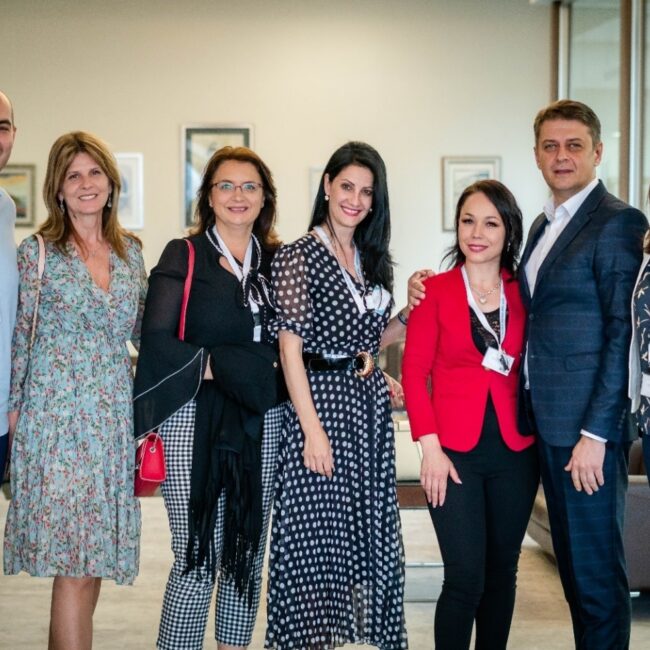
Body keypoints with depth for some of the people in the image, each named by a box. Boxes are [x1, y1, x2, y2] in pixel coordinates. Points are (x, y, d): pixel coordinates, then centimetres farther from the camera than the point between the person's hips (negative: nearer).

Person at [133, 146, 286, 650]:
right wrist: (222, 368, -12)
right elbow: (157, 340, -8)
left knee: (248, 554, 10)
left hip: (260, 421, 4)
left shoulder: (277, 260, 12)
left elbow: (287, 341, 15)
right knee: (197, 561, -5)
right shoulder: (184, 257, 1)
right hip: (195, 419, -4)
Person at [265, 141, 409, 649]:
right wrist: (312, 429, -17)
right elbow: (290, 348, -12)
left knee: (366, 527, 10)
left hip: (369, 405, 6)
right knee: (315, 531, -1)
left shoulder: (373, 259, 12)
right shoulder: (298, 257, -7)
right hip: (319, 401, -6)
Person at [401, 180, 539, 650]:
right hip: (455, 452, -3)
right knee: (466, 579, -6)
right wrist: (430, 447, -10)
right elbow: (414, 371, -4)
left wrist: (540, 436, -3)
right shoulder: (435, 290, -2)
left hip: (515, 452, 3)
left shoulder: (524, 293, 6)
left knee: (502, 572, 12)